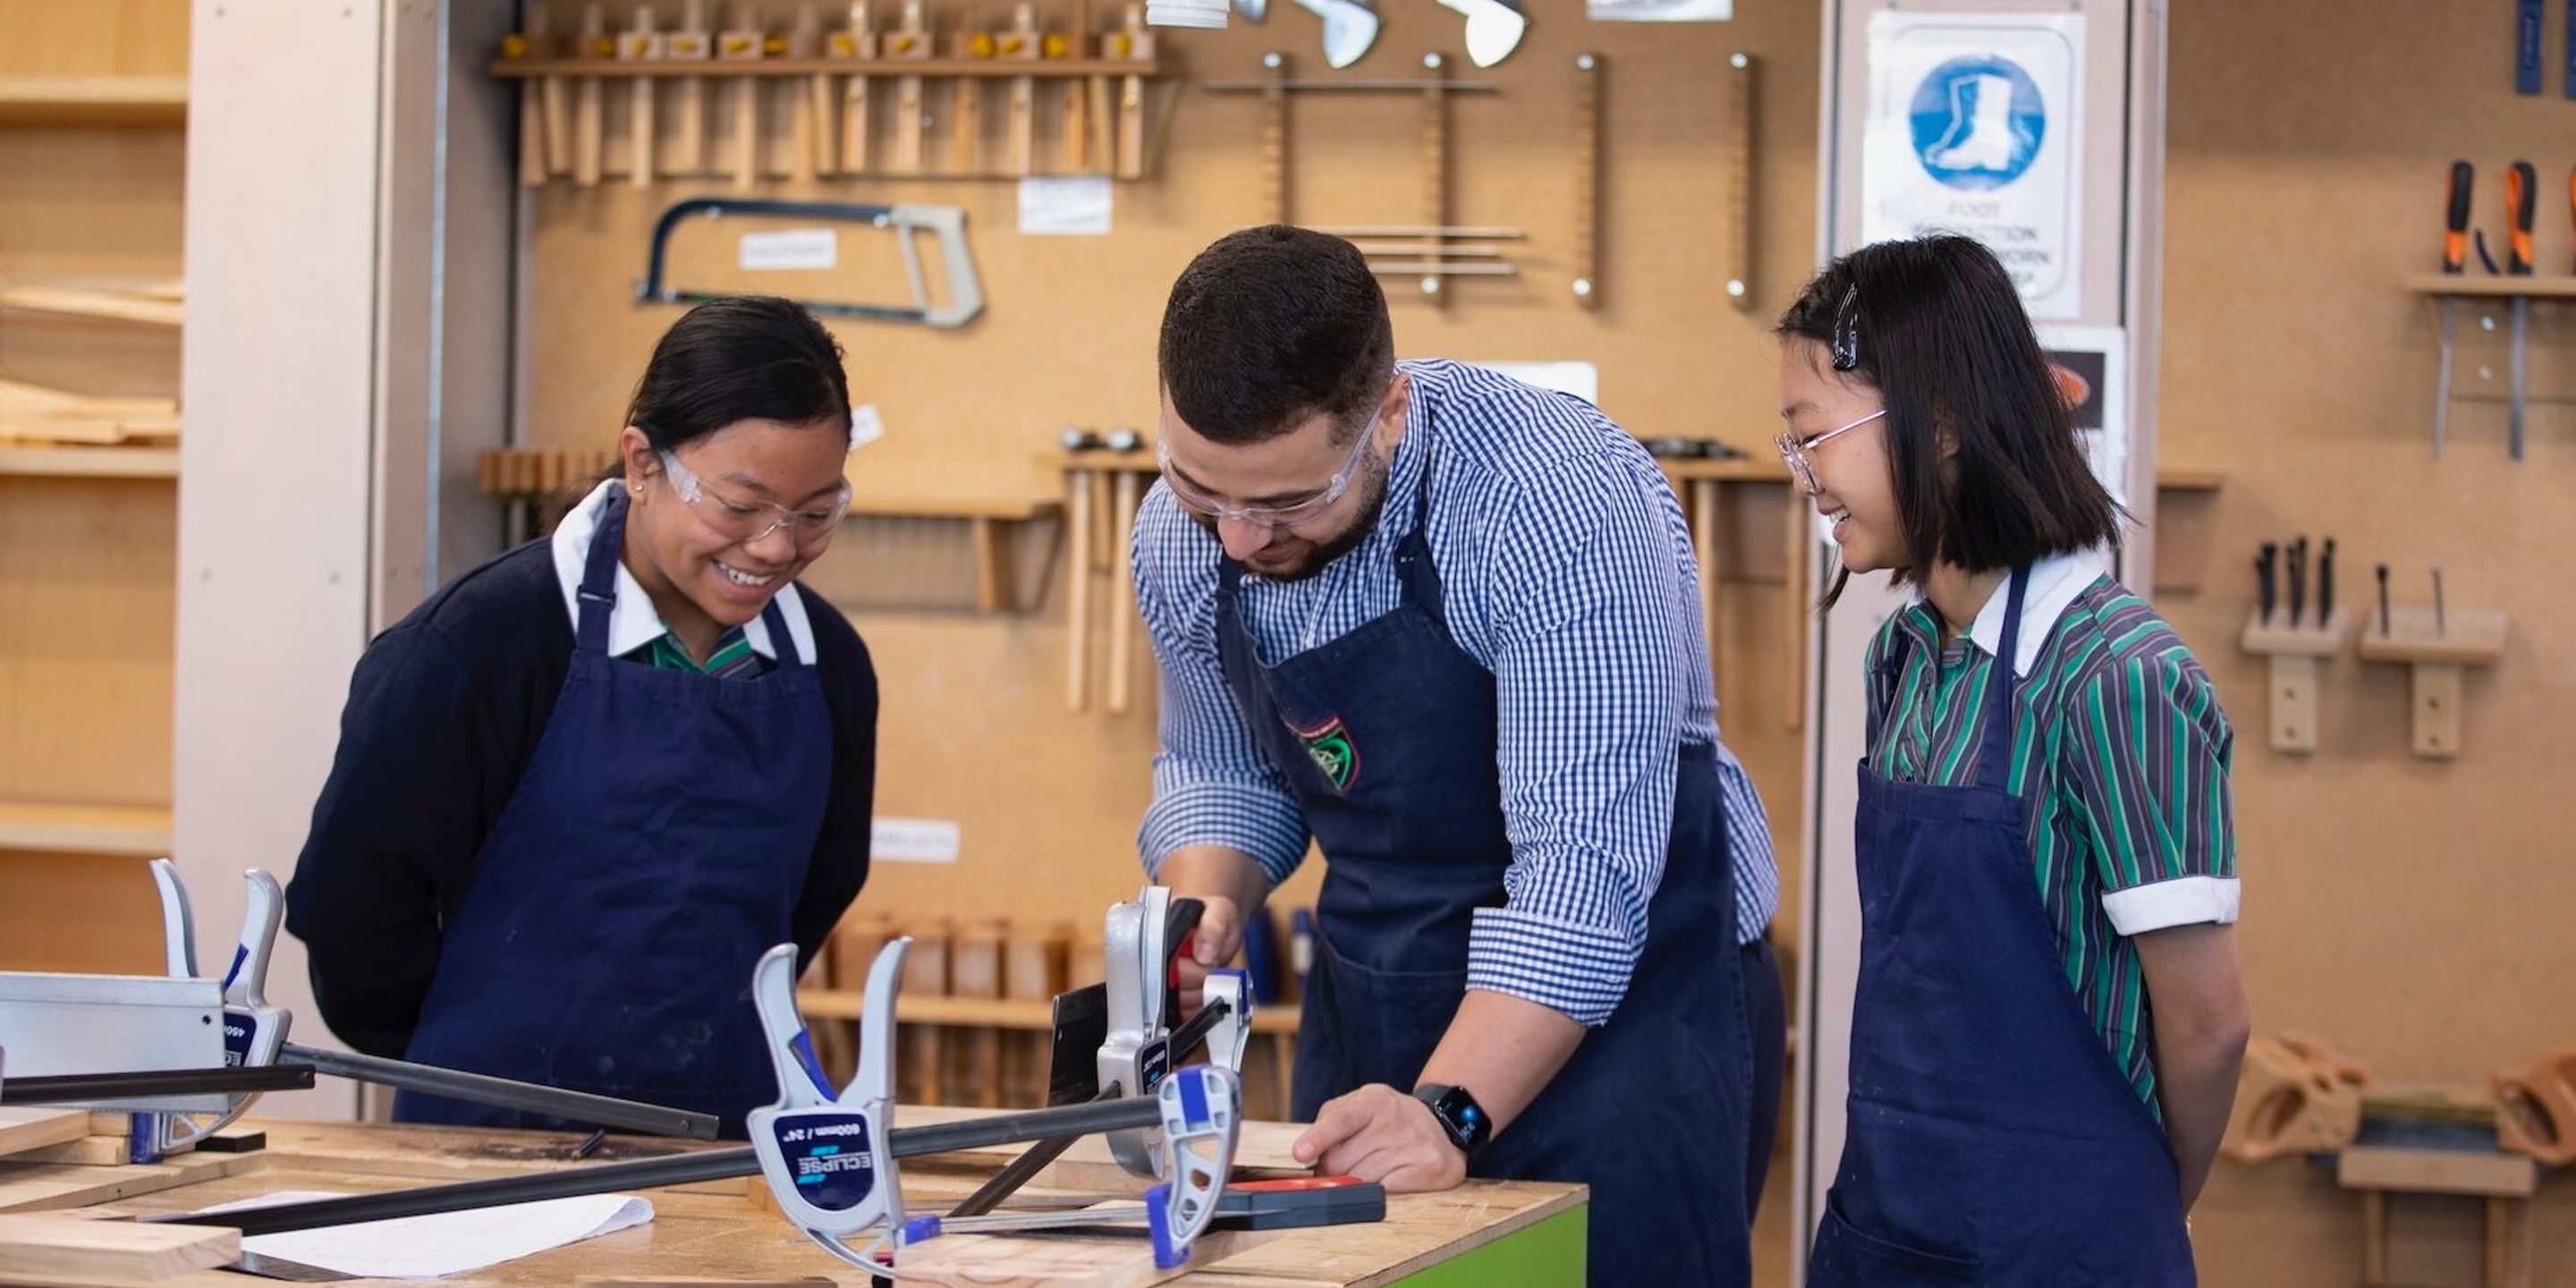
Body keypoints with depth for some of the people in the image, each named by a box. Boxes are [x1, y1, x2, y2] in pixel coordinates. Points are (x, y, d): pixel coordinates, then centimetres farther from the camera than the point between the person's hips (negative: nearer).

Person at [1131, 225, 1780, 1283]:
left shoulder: (1560, 502, -27)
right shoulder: (1181, 533, -7)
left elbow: (1586, 867, -30)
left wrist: (1447, 1114, -38)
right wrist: (1203, 908, -11)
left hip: (1615, 982, -5)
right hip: (1371, 988, 6)